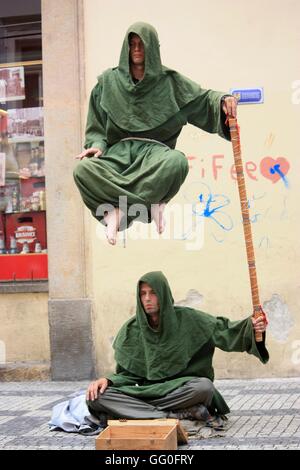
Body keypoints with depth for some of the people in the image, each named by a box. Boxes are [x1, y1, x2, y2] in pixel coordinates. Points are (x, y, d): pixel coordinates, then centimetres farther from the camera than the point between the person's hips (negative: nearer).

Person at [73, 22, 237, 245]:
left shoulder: (168, 80, 11)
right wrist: (97, 145, -7)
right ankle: (150, 205, -31)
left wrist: (222, 100, -12)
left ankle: (120, 209, -29)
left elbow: (203, 97, 10)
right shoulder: (109, 82, 12)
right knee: (83, 169, -33)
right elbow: (97, 125, 13)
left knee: (177, 161, -39)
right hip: (119, 151, 1)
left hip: (153, 150, -1)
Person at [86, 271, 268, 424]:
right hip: (146, 390, 3)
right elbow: (127, 374, 7)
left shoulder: (187, 319, -3)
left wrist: (251, 326, -25)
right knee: (97, 397, -25)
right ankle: (181, 414, -29)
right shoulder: (131, 330, 4)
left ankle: (139, 411, -21)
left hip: (182, 390, -3)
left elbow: (221, 329, -6)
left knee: (204, 386, -37)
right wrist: (108, 380, -13)